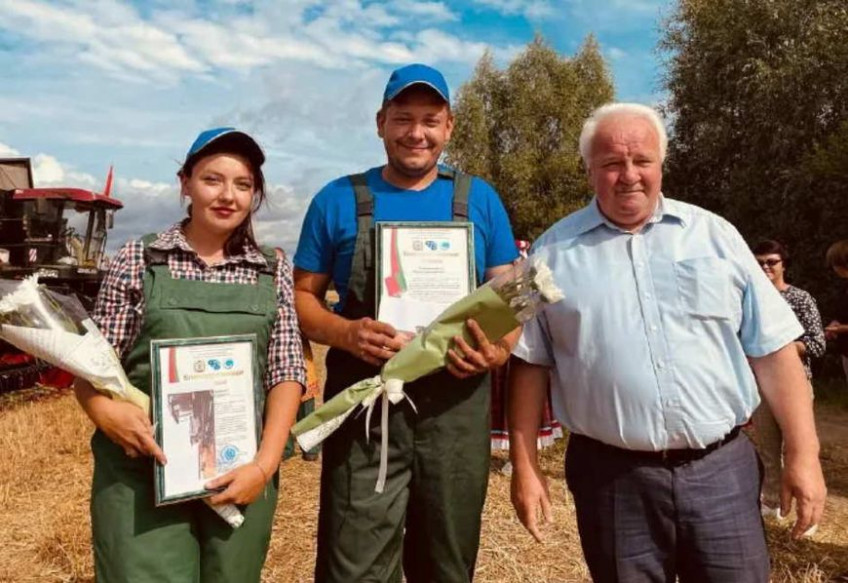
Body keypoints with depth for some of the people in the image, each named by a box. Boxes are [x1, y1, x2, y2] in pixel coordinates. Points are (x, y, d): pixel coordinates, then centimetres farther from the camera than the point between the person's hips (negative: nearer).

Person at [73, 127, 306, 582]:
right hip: (141, 468, -1)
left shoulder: (273, 271, 4)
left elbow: (287, 372, 1)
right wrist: (102, 408, -17)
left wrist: (265, 464, -9)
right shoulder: (138, 259, 1)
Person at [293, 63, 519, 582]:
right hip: (366, 405, -2)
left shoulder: (480, 200, 7)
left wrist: (499, 350, -12)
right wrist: (345, 332, -16)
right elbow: (303, 296, 6)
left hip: (457, 406, 2)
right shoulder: (339, 200, 3)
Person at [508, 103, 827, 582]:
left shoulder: (715, 235, 4)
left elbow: (773, 349, 4)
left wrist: (803, 454, 0)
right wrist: (525, 465, 1)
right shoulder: (555, 250, 1)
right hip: (611, 476, 0)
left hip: (721, 469, 1)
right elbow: (530, 363, 3)